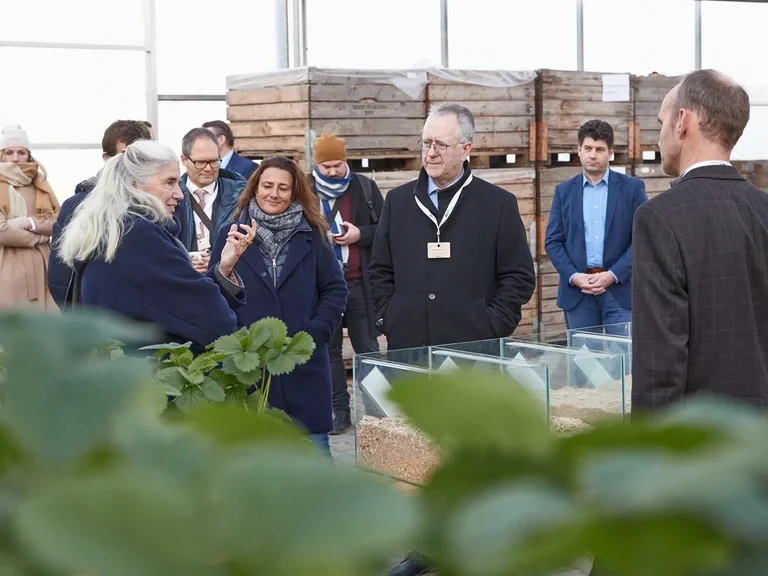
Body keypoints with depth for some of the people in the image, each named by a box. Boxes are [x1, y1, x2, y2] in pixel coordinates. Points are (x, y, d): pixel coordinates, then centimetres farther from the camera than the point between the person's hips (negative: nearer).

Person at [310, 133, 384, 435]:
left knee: (368, 348, 6)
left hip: (360, 284, 0)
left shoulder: (365, 188, 4)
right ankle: (338, 410, 15)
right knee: (328, 350, 7)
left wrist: (360, 234, -11)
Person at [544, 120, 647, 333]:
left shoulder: (632, 188, 3)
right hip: (577, 290, 2)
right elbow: (553, 241, 6)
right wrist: (573, 276, -9)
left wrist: (613, 275, -12)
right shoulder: (564, 191, 10)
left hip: (620, 289, -2)